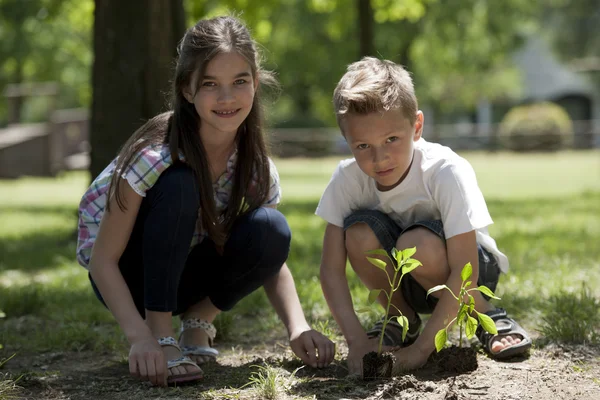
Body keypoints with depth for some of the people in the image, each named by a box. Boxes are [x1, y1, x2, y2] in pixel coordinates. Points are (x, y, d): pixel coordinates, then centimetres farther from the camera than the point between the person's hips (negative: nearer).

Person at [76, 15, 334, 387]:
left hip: (179, 276, 4)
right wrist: (140, 337, -40)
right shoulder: (155, 156, -28)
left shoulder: (255, 165, -14)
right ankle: (160, 333, -24)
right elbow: (103, 260, -26)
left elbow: (273, 259, -6)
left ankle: (199, 321, -1)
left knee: (270, 230, -24)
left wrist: (298, 327, -25)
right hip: (129, 276, -4)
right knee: (179, 186, -33)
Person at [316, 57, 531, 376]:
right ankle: (402, 320, -2)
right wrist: (356, 339, -32)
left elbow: (464, 270, -32)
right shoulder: (347, 179, -19)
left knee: (417, 244, -35)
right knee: (359, 232, -27)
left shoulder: (447, 172, -29)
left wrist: (422, 347, -35)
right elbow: (331, 269, -19)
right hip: (406, 281, 3)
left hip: (478, 269, -3)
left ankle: (487, 317, -9)